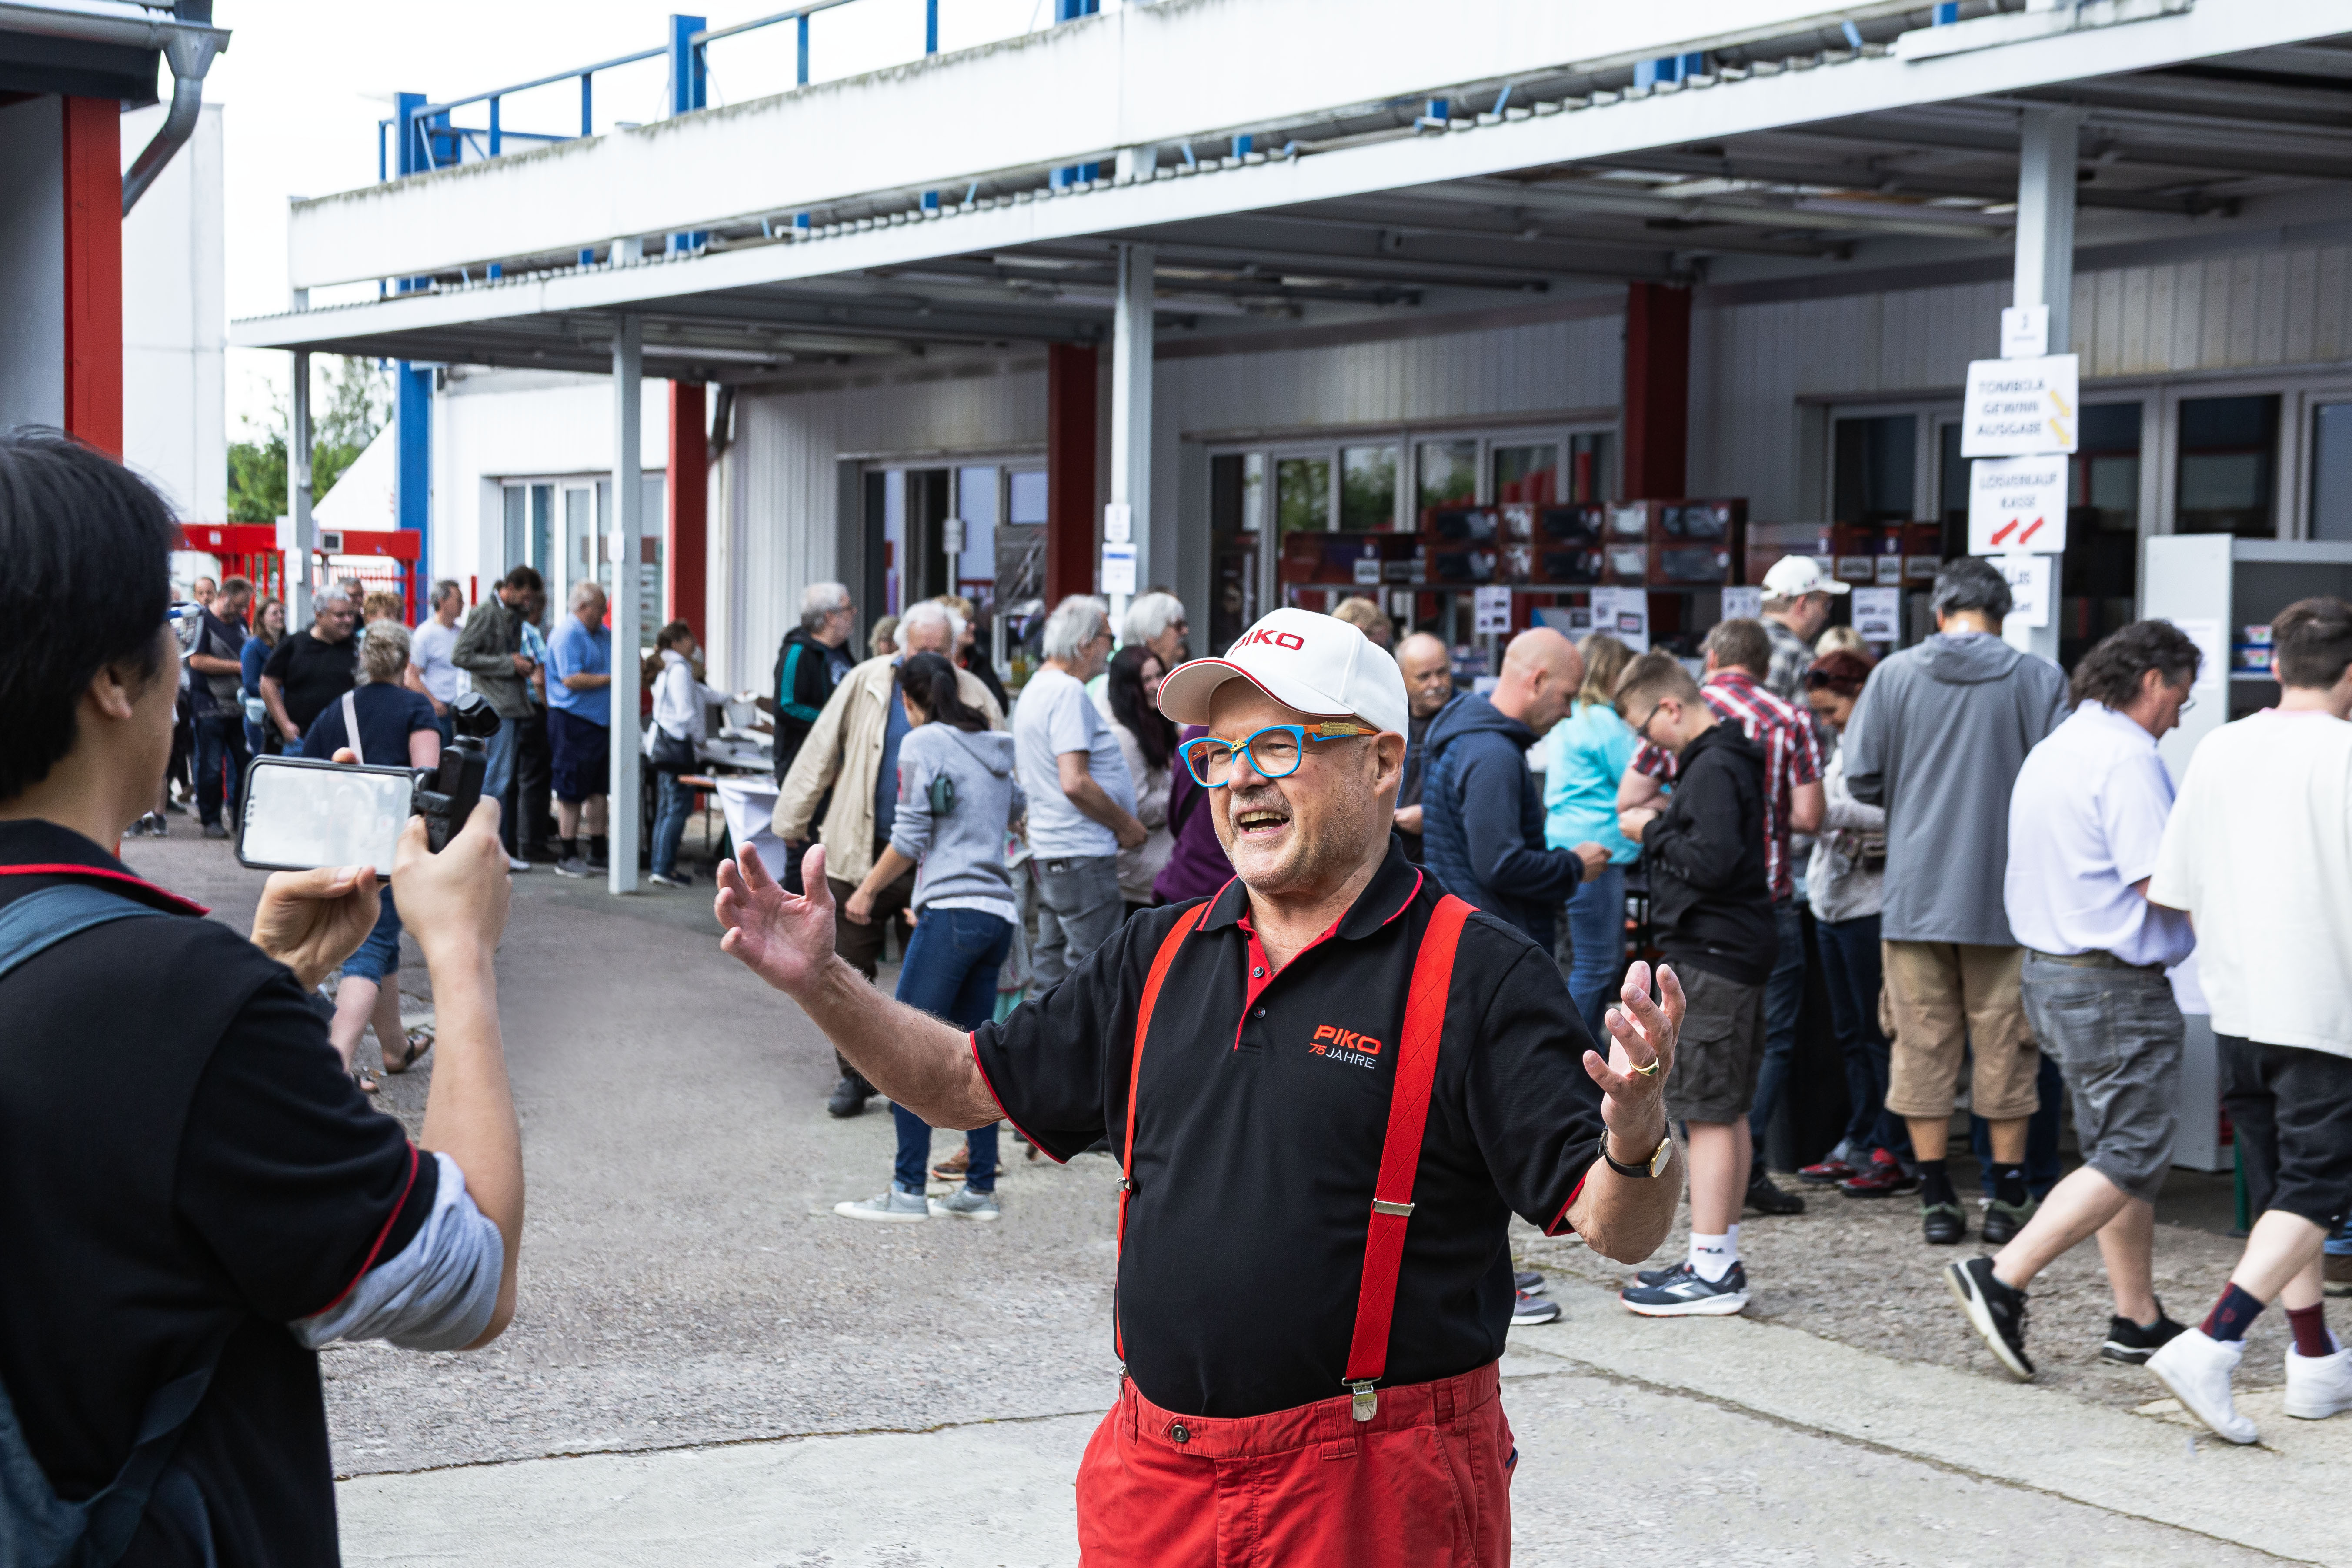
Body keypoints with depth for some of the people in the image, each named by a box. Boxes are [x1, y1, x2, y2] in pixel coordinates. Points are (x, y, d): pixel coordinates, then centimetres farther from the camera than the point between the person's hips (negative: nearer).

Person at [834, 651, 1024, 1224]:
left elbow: (910, 838, -6)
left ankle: (908, 1191, -8)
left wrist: (867, 891, 5)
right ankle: (980, 1188, 11)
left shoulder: (924, 743, -2)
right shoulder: (995, 748, 18)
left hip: (952, 909, -8)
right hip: (999, 913, 8)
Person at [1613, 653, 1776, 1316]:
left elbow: (1714, 863, -25)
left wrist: (1654, 831, -12)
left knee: (1708, 1112, -8)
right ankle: (1721, 1257, 22)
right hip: (1733, 954, 11)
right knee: (1728, 1111, 14)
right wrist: (1662, 821, 6)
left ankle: (1712, 1273, -6)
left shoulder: (1713, 768, -16)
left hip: (1712, 957, -11)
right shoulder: (1728, 759, 15)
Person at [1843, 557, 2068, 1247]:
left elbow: (1861, 779, -3)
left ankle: (1937, 1198, 9)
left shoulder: (1894, 674, -2)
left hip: (1915, 888, 1)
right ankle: (2008, 1199, 12)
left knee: (1923, 1042, 7)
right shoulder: (2039, 679, -5)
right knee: (2005, 1044, 9)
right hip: (2005, 889, 0)